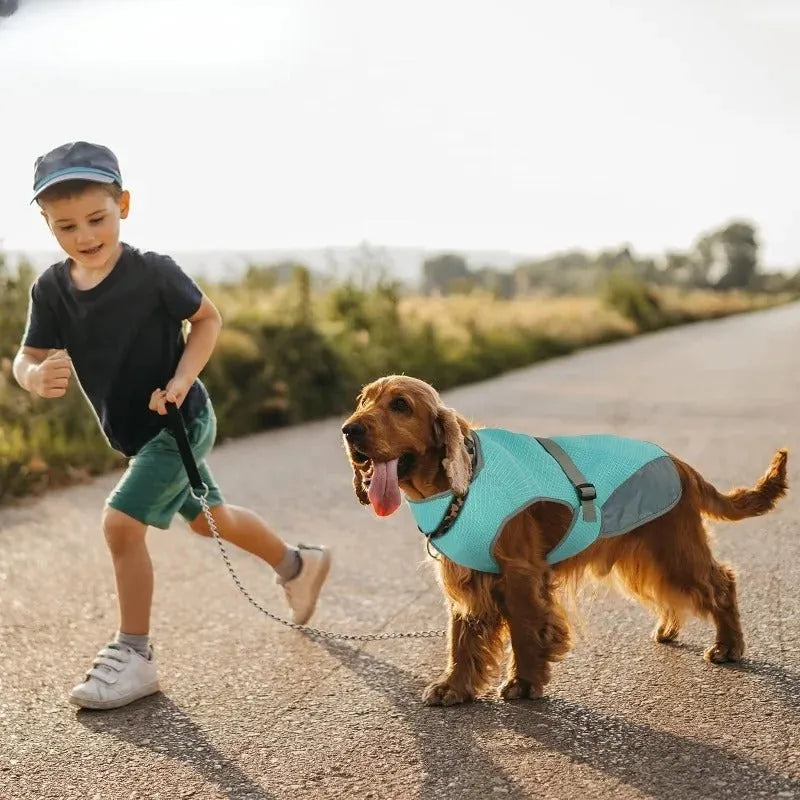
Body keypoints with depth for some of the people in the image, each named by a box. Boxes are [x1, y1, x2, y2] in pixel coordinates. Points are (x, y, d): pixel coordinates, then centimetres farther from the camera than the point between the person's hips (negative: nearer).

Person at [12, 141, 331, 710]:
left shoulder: (152, 272, -20)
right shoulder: (51, 289, -7)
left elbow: (208, 318, -7)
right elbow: (27, 358, -8)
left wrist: (182, 379, -21)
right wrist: (37, 377, -33)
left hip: (179, 423, -7)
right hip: (137, 434, 7)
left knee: (121, 522, -17)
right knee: (209, 519, 23)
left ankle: (133, 656, -2)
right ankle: (298, 564, 47)